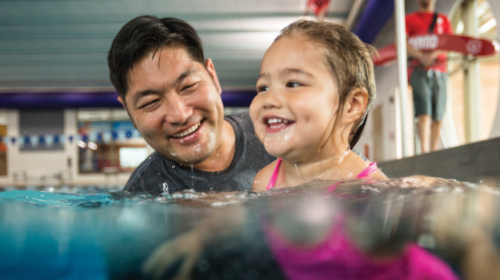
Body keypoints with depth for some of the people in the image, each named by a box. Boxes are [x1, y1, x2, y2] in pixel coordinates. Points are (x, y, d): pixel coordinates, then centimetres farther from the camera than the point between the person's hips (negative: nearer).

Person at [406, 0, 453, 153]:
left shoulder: (443, 19, 21)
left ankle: (434, 151, 6)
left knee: (438, 117, 1)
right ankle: (424, 151, -22)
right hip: (419, 70, -3)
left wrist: (434, 54, -13)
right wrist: (421, 56, -17)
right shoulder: (409, 19, 13)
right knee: (424, 112, -16)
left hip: (440, 71, 3)